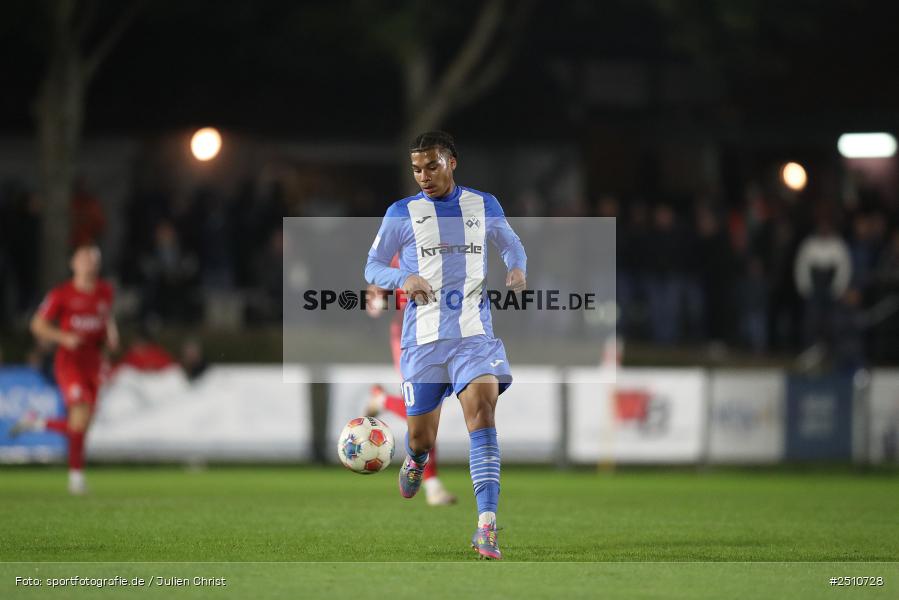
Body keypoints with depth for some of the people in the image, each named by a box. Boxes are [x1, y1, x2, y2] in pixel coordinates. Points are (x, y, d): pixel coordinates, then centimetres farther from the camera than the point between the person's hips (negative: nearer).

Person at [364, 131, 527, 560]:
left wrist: (517, 268, 0)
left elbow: (511, 245, 24)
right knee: (421, 436, 5)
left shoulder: (484, 206, 8)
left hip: (475, 334, 0)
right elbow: (372, 268, 7)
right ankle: (416, 460, 47)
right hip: (423, 339, 0)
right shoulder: (401, 214, 2)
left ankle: (487, 525, -29)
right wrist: (403, 278, -15)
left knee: (482, 411, -22)